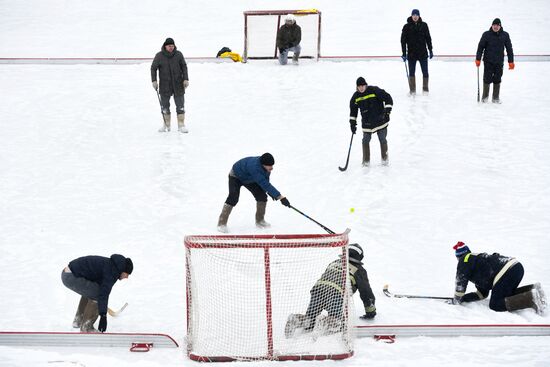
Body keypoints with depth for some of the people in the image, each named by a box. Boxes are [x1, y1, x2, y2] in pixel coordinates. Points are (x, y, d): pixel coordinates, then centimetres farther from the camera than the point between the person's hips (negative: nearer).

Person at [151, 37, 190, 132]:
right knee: (165, 106, 5)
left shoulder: (178, 55, -1)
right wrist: (154, 81, -3)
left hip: (178, 84, 0)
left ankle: (181, 125, 4)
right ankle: (166, 125, 17)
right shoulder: (159, 56, -4)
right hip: (164, 85, 0)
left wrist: (186, 79, 0)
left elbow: (184, 67, 6)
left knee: (180, 105, -1)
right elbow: (153, 68, 4)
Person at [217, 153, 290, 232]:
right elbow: (265, 184, -49)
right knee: (233, 198, -26)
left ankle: (260, 220, 13)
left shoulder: (266, 166, -22)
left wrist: (271, 192, -14)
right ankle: (222, 223, -20)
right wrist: (281, 197, -50)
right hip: (236, 177, -7)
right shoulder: (254, 167, -46)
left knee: (262, 195, -4)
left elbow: (265, 181, -1)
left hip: (249, 179, 7)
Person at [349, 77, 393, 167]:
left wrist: (387, 110, -18)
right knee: (365, 141, 0)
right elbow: (353, 110, 12)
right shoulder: (356, 96, 0)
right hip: (367, 122, 3)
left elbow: (388, 98, -11)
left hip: (380, 120, -3)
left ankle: (385, 158, 16)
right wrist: (352, 123, 9)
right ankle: (366, 160, 11)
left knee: (382, 139, 2)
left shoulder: (374, 90, -14)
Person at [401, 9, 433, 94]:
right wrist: (404, 54, -6)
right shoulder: (407, 27, -4)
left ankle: (425, 89, 15)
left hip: (423, 53, 1)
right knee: (411, 72, 4)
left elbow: (428, 38, 8)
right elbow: (403, 41, -3)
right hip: (411, 54, -1)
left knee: (425, 72, 4)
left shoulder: (423, 25, 2)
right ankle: (412, 90, 12)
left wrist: (430, 50, 7)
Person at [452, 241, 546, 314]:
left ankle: (531, 298, -20)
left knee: (495, 305, -3)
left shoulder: (465, 260, 13)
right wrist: (463, 298, 33)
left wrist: (457, 299, 17)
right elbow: (482, 294, 38)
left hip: (506, 273, -9)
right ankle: (533, 289, 6)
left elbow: (461, 281, 5)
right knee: (506, 294, 29)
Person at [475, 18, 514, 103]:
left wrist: (511, 61, 3)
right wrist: (478, 59, -4)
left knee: (497, 80, 6)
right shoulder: (486, 34, -4)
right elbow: (480, 47, 0)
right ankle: (485, 96, 15)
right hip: (488, 61, -2)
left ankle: (496, 98, 17)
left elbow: (509, 48, 5)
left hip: (499, 62, 2)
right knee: (487, 79, -1)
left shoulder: (505, 35, 0)